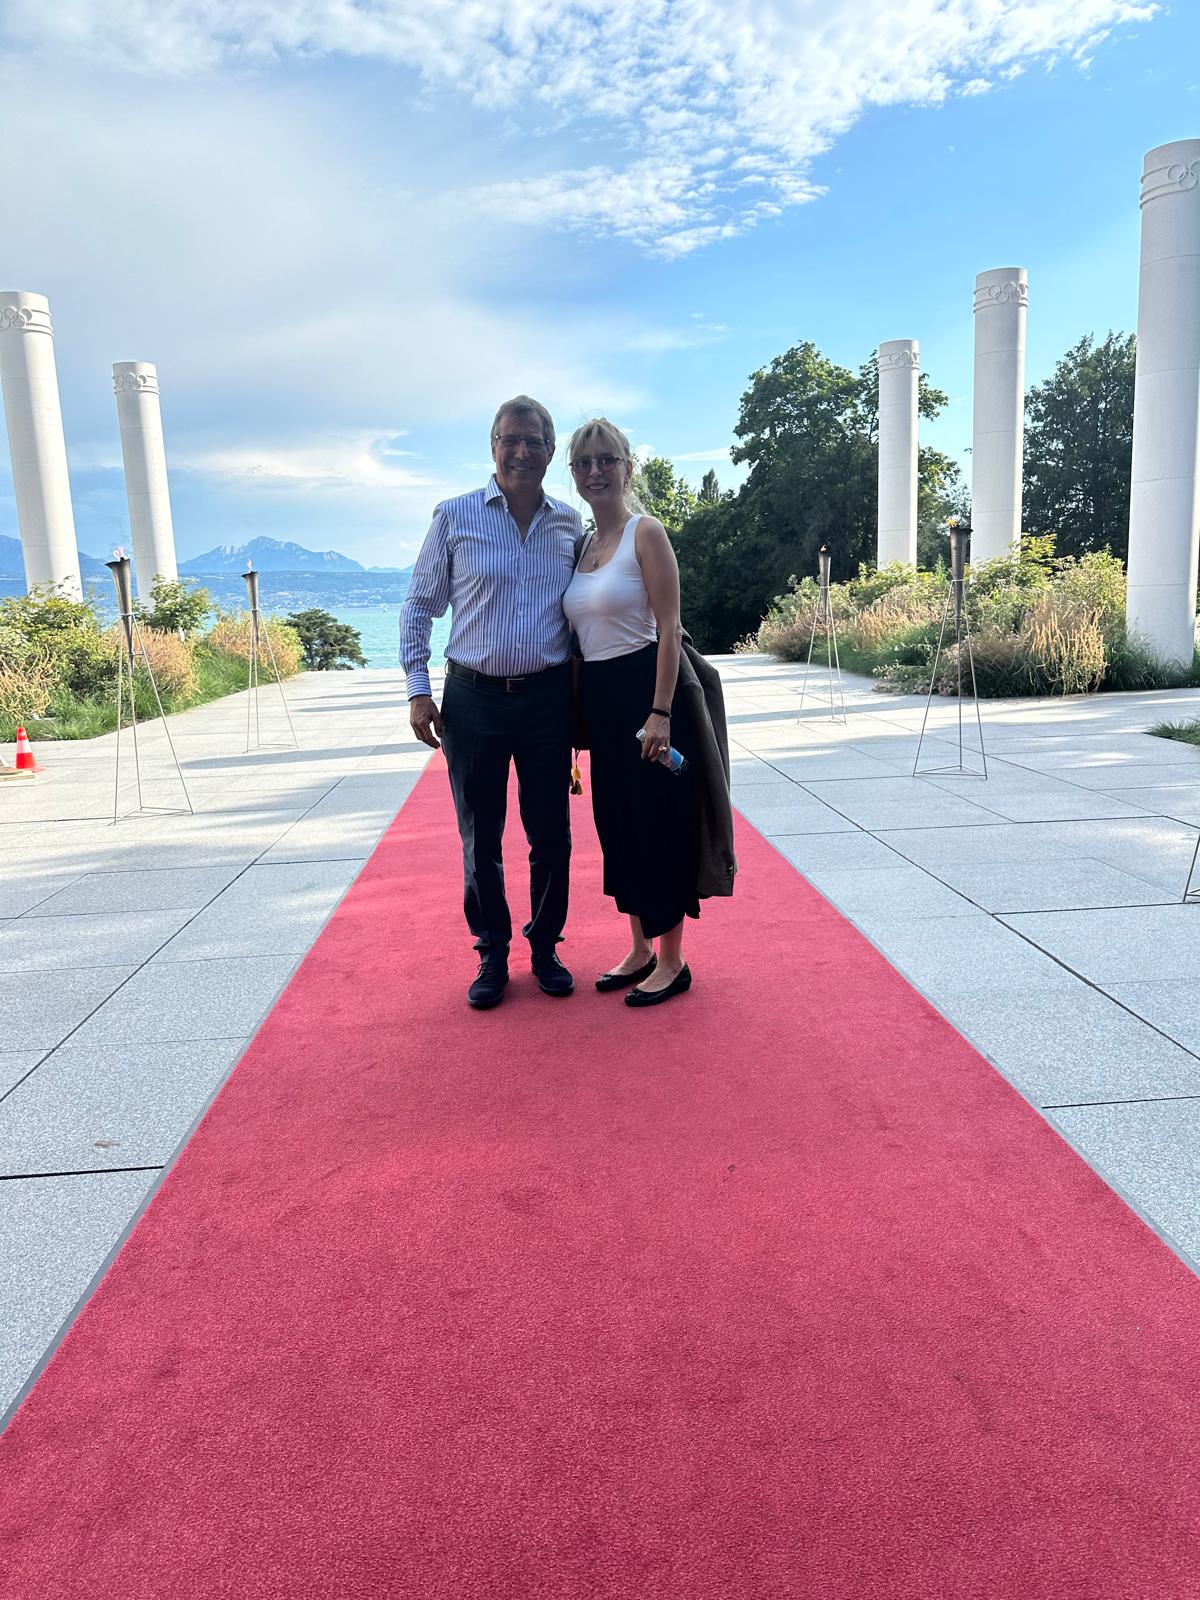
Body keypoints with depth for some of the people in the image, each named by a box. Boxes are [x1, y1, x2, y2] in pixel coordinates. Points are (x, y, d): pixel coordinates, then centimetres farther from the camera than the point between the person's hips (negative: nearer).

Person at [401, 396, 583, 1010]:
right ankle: (492, 954, 23)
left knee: (551, 835, 7)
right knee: (480, 838, 7)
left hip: (547, 698, 2)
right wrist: (418, 688, -2)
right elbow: (419, 604, 4)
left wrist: (582, 701, 9)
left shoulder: (571, 525, 5)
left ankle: (545, 947, 25)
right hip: (472, 700, -1)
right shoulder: (455, 517, -1)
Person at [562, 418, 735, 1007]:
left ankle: (672, 962, 13)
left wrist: (660, 713, -21)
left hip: (645, 689, -8)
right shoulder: (583, 543, 13)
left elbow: (669, 628, -14)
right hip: (600, 698, 8)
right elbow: (583, 634, 15)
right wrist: (577, 713, 12)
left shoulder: (645, 533, -8)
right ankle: (640, 949, 27)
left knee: (660, 824, 0)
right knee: (618, 823, 13)